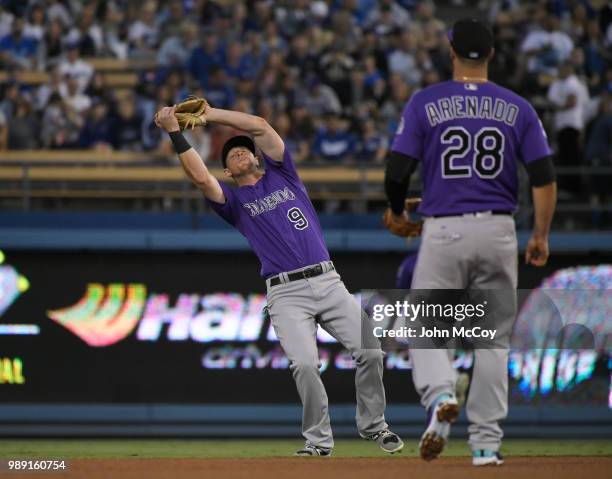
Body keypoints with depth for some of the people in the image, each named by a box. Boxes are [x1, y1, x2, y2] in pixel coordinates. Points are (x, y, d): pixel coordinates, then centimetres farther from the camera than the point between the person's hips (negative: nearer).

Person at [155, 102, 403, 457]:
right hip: (286, 294, -2)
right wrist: (175, 132, -9)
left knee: (370, 351, -11)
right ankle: (319, 441, -7)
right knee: (305, 364, -23)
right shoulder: (234, 200, 13)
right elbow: (200, 177, -6)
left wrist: (211, 115, 8)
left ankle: (373, 425, 9)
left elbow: (260, 127, 8)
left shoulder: (282, 175, 19)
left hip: (328, 282, 2)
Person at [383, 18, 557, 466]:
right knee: (493, 336, 11)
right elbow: (544, 177, 0)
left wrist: (398, 213, 15)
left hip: (443, 231, -2)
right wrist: (541, 236, 11)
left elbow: (397, 172, -6)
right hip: (498, 231, 2)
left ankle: (440, 396, -25)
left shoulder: (425, 103, -2)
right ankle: (486, 441, 8)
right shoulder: (517, 107, 4)